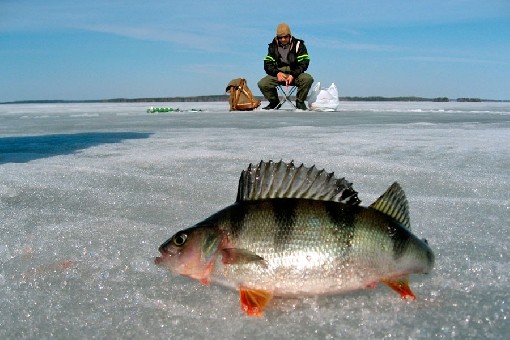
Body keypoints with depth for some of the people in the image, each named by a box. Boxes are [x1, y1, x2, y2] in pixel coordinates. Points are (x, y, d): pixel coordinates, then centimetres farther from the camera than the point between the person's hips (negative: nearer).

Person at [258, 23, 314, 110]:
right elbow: (267, 64, 2)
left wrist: (293, 75, -22)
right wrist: (277, 73, -18)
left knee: (308, 79, -33)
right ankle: (274, 102, 6)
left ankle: (300, 102, -6)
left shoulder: (298, 45, -2)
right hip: (278, 74, 2)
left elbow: (304, 63, -7)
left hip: (295, 74, -2)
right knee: (262, 84, -24)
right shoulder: (273, 46, 6)